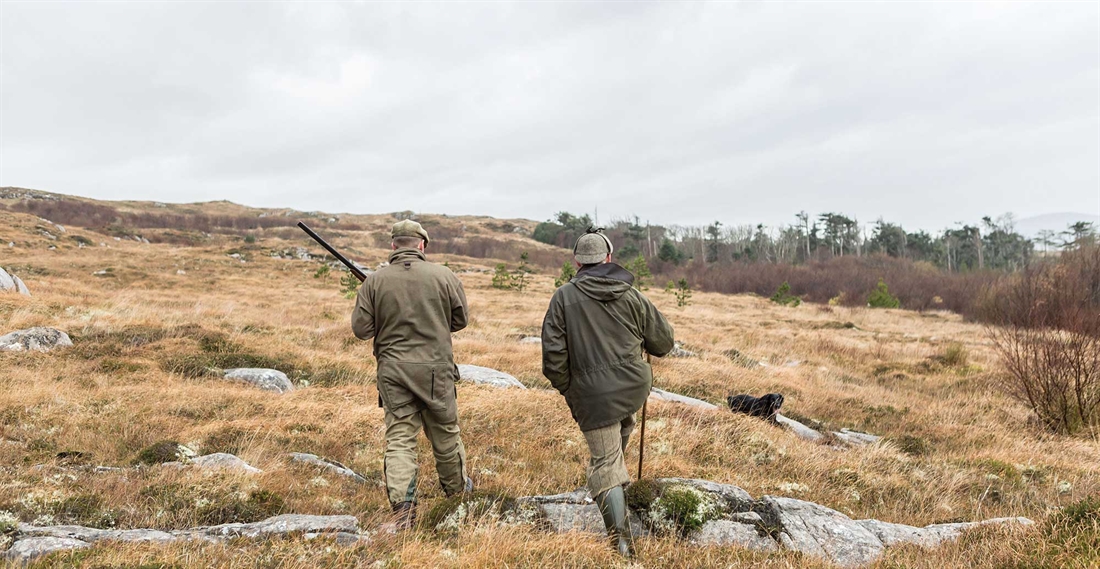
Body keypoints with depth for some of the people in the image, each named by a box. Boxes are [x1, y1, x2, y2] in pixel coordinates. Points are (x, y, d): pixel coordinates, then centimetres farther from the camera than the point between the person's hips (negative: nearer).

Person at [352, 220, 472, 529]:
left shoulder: (374, 281, -5)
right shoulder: (444, 276, -5)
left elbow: (361, 329, -3)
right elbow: (460, 319, 4)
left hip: (393, 370, 0)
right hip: (436, 368, 0)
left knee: (399, 437, 6)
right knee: (445, 430, 17)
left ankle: (402, 504, -4)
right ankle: (457, 487, 35)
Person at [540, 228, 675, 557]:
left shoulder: (564, 297, -4)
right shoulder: (631, 295, 1)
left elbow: (553, 353, -8)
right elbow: (663, 342, 9)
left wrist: (566, 389, 7)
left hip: (593, 395, -2)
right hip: (635, 387, 3)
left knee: (605, 463, 5)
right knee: (623, 422, 37)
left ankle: (621, 540, 4)